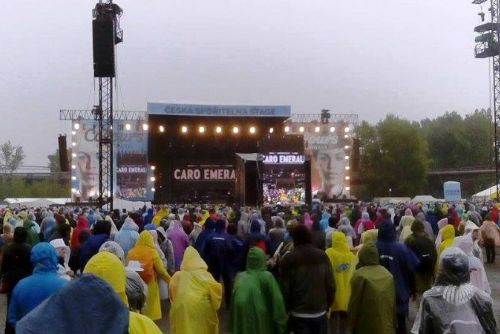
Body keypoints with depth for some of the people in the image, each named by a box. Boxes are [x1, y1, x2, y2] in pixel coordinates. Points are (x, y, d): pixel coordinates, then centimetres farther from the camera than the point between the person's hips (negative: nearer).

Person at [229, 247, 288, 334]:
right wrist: (282, 323, -2)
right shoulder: (267, 277, -7)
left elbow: (233, 302, 6)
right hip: (262, 325, -3)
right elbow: (277, 301, -10)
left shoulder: (240, 277, 3)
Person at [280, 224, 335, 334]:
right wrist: (327, 306, 14)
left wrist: (287, 310, 6)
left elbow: (284, 289, -8)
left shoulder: (288, 259, -9)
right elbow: (331, 285, 1)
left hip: (299, 315, -2)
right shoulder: (322, 256, -1)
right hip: (320, 313, 3)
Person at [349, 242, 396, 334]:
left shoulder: (359, 275, -12)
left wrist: (352, 325, 2)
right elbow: (393, 302, 9)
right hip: (387, 326, 5)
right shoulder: (388, 274, 5)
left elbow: (354, 303, -9)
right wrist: (393, 324, 17)